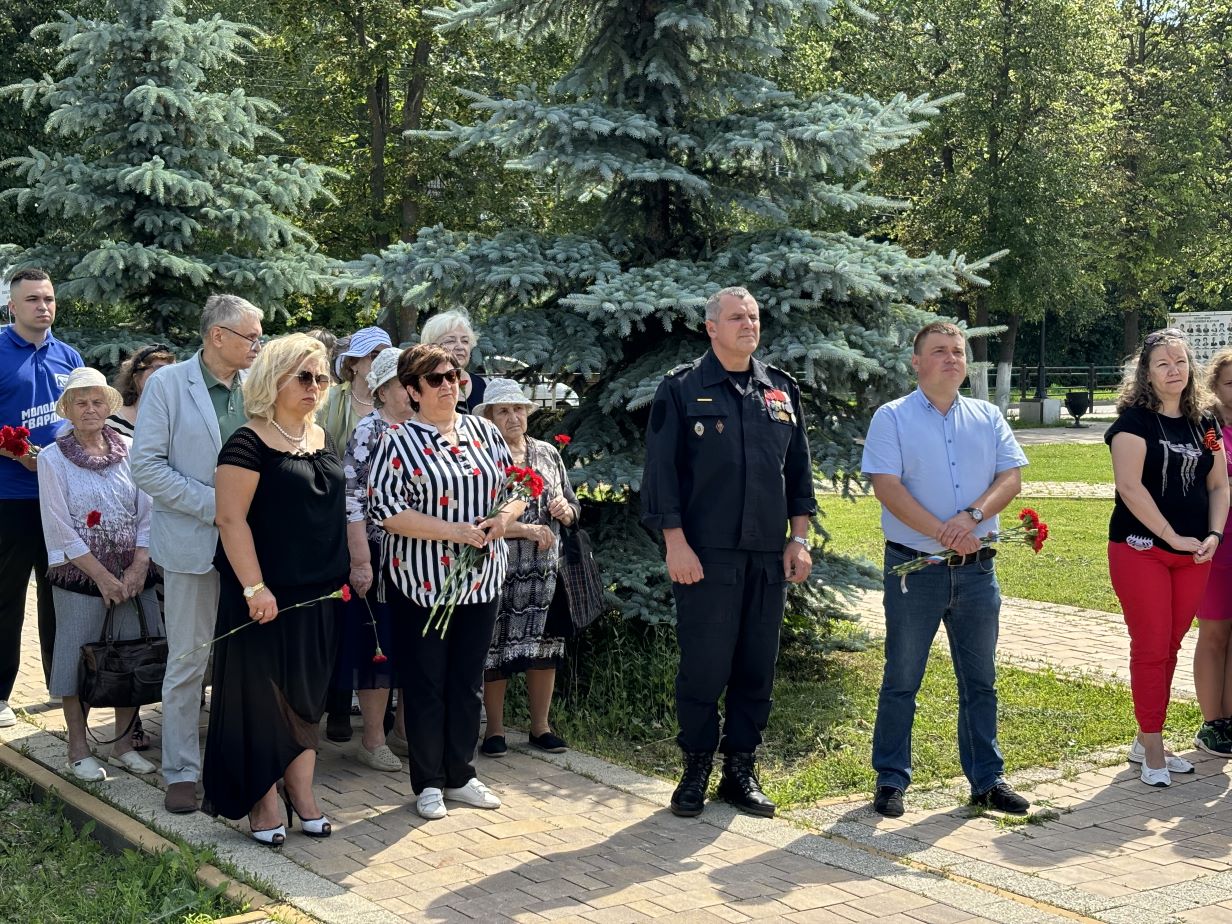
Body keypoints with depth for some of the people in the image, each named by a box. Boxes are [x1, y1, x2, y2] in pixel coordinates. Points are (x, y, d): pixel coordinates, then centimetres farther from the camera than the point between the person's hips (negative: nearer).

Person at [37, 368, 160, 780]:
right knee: (78, 659, 1)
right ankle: (78, 749, 13)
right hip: (79, 576, -3)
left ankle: (123, 743, 19)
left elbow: (147, 513, 3)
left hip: (131, 575, 3)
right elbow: (60, 528, -8)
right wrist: (102, 576, -12)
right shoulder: (53, 458, -4)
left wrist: (138, 568, -8)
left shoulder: (129, 451, 4)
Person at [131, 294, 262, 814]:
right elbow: (147, 466, -10)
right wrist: (214, 504, -15)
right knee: (188, 659, 3)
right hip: (193, 542, -3)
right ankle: (181, 772, 13)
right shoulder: (167, 384, -5)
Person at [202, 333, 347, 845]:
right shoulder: (249, 443, -13)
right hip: (267, 596, -7)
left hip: (319, 593, 7)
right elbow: (232, 519, -17)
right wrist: (254, 587, -21)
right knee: (262, 695, 2)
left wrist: (353, 568, 14)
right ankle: (263, 801, 12)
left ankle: (301, 792, 21)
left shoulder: (322, 439, 10)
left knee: (306, 694, 12)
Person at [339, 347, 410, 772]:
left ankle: (405, 730, 23)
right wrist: (360, 561, -19)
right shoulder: (369, 432, -10)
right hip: (380, 556, -7)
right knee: (378, 645, 0)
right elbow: (352, 500, -15)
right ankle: (373, 740, 10)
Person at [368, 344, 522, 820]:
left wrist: (505, 517, -9)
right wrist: (454, 532, -21)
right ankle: (428, 782, 17)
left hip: (481, 580, 5)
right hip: (421, 582, -4)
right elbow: (385, 509, -16)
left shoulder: (483, 431, 7)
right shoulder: (398, 441, -7)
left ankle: (460, 775, 25)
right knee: (425, 683, 4)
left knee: (467, 680, 12)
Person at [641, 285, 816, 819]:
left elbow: (798, 469, 16)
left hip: (769, 555, 5)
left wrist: (798, 539, 9)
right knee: (704, 667, -2)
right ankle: (696, 770, 12)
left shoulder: (782, 391, 13)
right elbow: (661, 471, -5)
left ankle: (740, 769, 19)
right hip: (706, 555, -4)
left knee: (758, 668, 8)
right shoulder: (682, 389, -1)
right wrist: (675, 544, -11)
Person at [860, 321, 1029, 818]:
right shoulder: (892, 418, -1)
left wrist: (973, 516, -17)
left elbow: (1011, 478, 1)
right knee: (901, 679, 4)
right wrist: (942, 532, -18)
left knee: (980, 681, 10)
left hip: (976, 569, 4)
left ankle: (987, 779, 20)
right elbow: (887, 487, -11)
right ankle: (890, 779, 14)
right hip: (914, 567, -3)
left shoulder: (988, 418, 11)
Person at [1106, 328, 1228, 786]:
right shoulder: (1135, 419, -8)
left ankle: (1146, 740, 21)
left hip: (1192, 555, 6)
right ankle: (1153, 752, 3)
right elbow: (1129, 484, -16)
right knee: (1151, 648, -3)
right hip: (1141, 551, -6)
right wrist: (1173, 537, -16)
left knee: (1171, 646, 10)